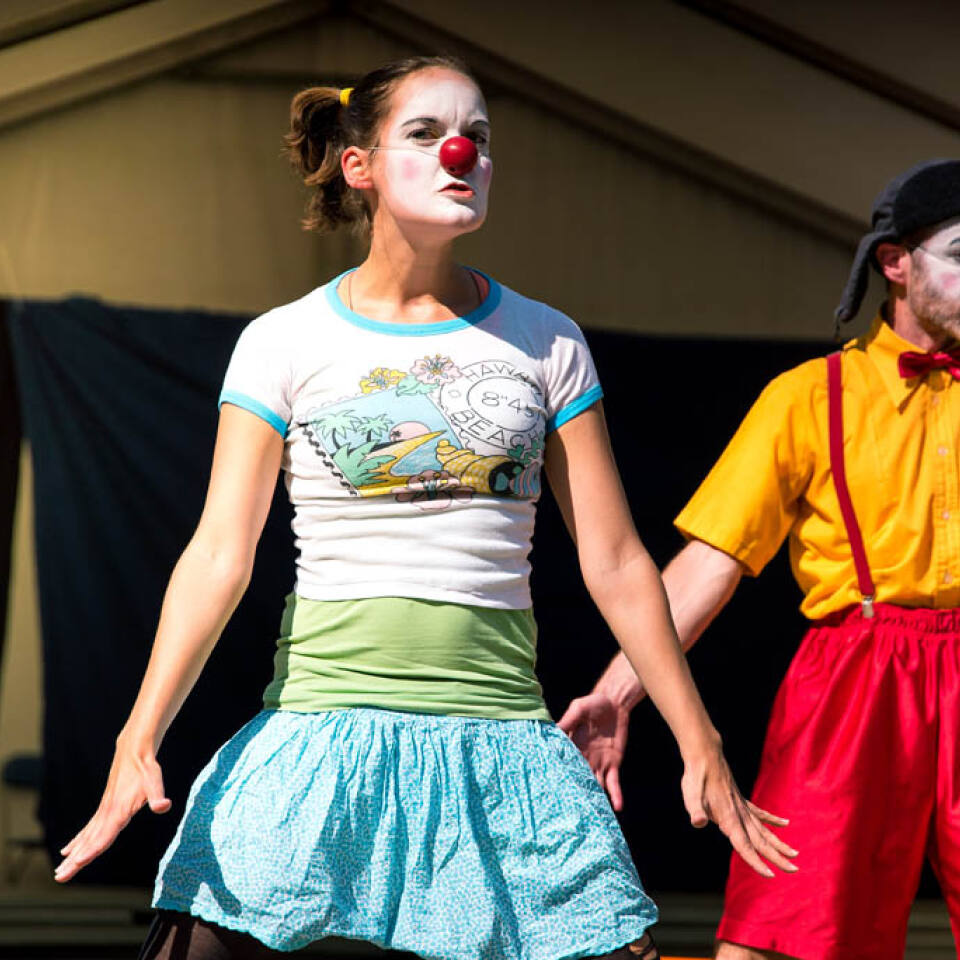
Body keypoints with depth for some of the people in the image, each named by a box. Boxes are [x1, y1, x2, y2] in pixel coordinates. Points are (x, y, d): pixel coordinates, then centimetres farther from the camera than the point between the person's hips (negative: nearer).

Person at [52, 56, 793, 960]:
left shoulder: (545, 343, 9)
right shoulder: (284, 343, 3)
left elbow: (615, 563, 10)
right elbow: (218, 555, -3)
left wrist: (701, 751, 8)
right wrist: (138, 741, -14)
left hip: (498, 740, 2)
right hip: (321, 727, -2)